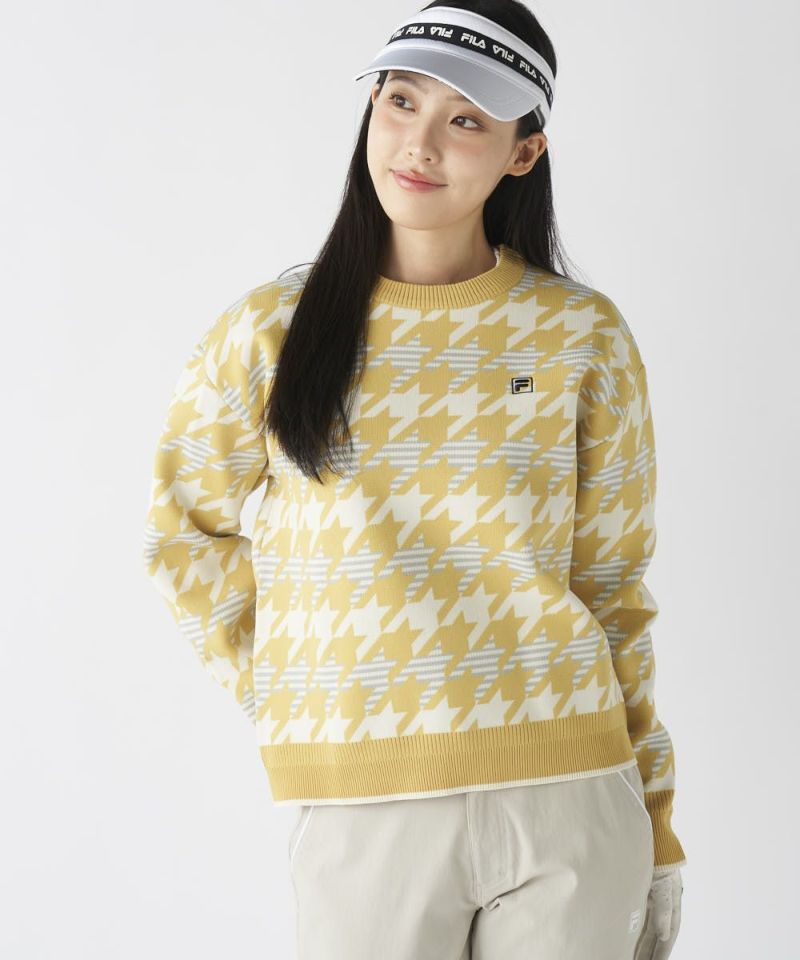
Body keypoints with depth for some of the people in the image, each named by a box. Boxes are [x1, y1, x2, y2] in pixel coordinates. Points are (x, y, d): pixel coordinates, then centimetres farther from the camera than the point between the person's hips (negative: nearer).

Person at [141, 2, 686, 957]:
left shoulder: (583, 335, 2)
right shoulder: (276, 328, 2)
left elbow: (613, 587, 7)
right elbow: (184, 528, 14)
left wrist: (655, 827, 7)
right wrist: (278, 688, 4)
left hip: (564, 803, 0)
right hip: (364, 813, 0)